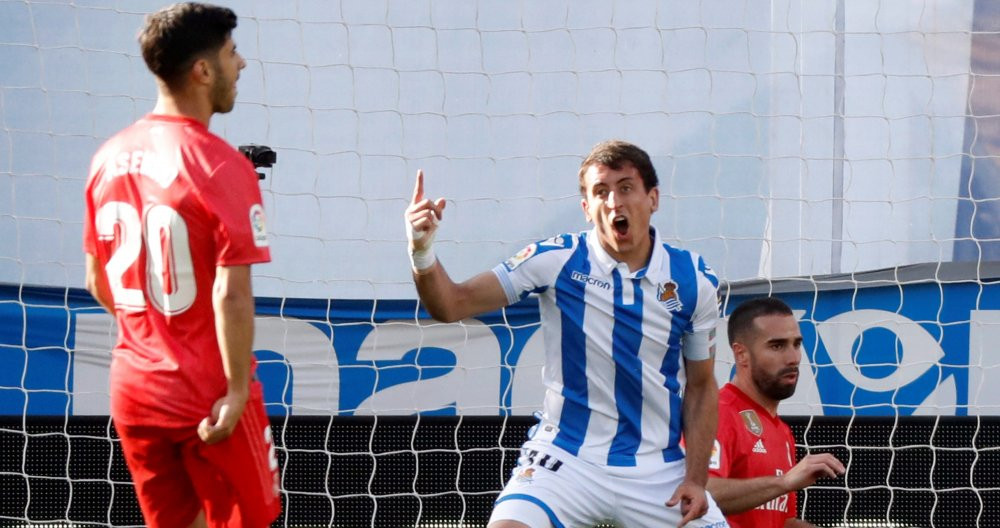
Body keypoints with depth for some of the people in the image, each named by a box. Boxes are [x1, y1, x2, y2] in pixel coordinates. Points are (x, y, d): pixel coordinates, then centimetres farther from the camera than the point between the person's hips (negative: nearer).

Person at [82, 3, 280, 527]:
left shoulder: (109, 158, 3)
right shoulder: (222, 166, -17)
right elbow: (231, 295, -23)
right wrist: (237, 389, -16)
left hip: (134, 385, 6)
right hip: (208, 393, -6)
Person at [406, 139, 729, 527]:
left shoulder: (694, 280, 0)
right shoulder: (556, 261, -5)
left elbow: (701, 386, 9)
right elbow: (452, 304, -9)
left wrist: (696, 479, -1)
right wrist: (422, 253, -28)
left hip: (658, 474, 2)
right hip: (565, 462, -2)